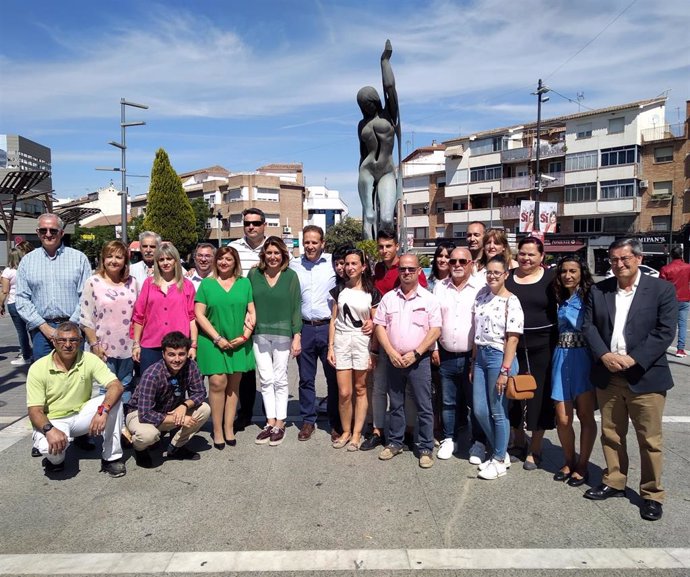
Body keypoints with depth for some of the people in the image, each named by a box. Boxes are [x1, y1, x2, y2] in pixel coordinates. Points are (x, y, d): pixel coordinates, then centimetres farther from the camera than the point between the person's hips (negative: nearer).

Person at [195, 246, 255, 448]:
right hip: (213, 342, -2)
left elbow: (252, 312, 6)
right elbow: (199, 314, -2)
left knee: (233, 384, 6)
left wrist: (245, 335, -7)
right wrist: (217, 338, -10)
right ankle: (217, 430, 6)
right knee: (217, 383, -6)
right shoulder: (207, 284, 3)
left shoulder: (244, 283, 7)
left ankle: (229, 428, 16)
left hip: (239, 343, 2)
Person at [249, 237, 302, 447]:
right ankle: (270, 422, 17)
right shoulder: (254, 274, 4)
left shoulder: (291, 276, -1)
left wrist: (297, 336, -5)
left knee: (280, 380, 4)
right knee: (266, 380, 7)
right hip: (260, 334, 2)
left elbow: (296, 307, -1)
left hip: (283, 334, -2)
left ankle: (280, 424, 15)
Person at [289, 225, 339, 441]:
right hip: (304, 328, 2)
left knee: (334, 378, 6)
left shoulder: (333, 262, -1)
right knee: (306, 378, 11)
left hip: (328, 327, -2)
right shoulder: (294, 265, 7)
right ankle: (308, 421, 24)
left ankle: (336, 423, 19)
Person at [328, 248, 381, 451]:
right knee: (344, 392, -1)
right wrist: (330, 347, 3)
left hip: (362, 342, -1)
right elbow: (333, 320, 9)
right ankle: (345, 431, 17)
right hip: (341, 341, 2)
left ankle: (357, 433, 16)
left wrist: (373, 351, -4)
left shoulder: (372, 293, 2)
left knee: (360, 390, 4)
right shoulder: (339, 290, 8)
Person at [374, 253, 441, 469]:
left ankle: (426, 448, 13)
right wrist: (391, 352, -8)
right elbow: (379, 326, 4)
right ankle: (395, 442, 27)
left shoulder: (429, 299, -1)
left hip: (418, 360, -2)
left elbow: (435, 330, -6)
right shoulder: (388, 298, 6)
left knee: (424, 406, 1)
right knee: (396, 404, 14)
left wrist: (415, 353, -13)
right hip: (393, 359, 3)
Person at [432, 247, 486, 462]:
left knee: (476, 403, 7)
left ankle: (478, 444, 22)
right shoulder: (440, 287, 6)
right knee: (448, 402, 15)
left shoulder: (482, 287, -6)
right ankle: (449, 439, 30)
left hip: (473, 356, -3)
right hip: (446, 356, 4)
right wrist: (434, 348, 5)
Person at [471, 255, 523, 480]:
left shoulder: (511, 301, -11)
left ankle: (500, 461, 22)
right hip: (481, 355, 7)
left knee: (498, 411, 5)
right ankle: (500, 452, 30)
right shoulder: (482, 294, 9)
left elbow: (512, 338, -14)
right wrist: (473, 362, 12)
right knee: (479, 410, 10)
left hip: (499, 356, -7)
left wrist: (505, 371, -17)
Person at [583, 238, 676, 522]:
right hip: (607, 376, 3)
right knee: (611, 435, 15)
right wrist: (605, 355, -13)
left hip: (645, 377, -3)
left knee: (650, 440, 6)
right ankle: (614, 483, 31)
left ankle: (652, 494, 22)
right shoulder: (598, 290, 6)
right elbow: (588, 326, 2)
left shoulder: (662, 289, -3)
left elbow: (665, 332, -9)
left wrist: (633, 359, -18)